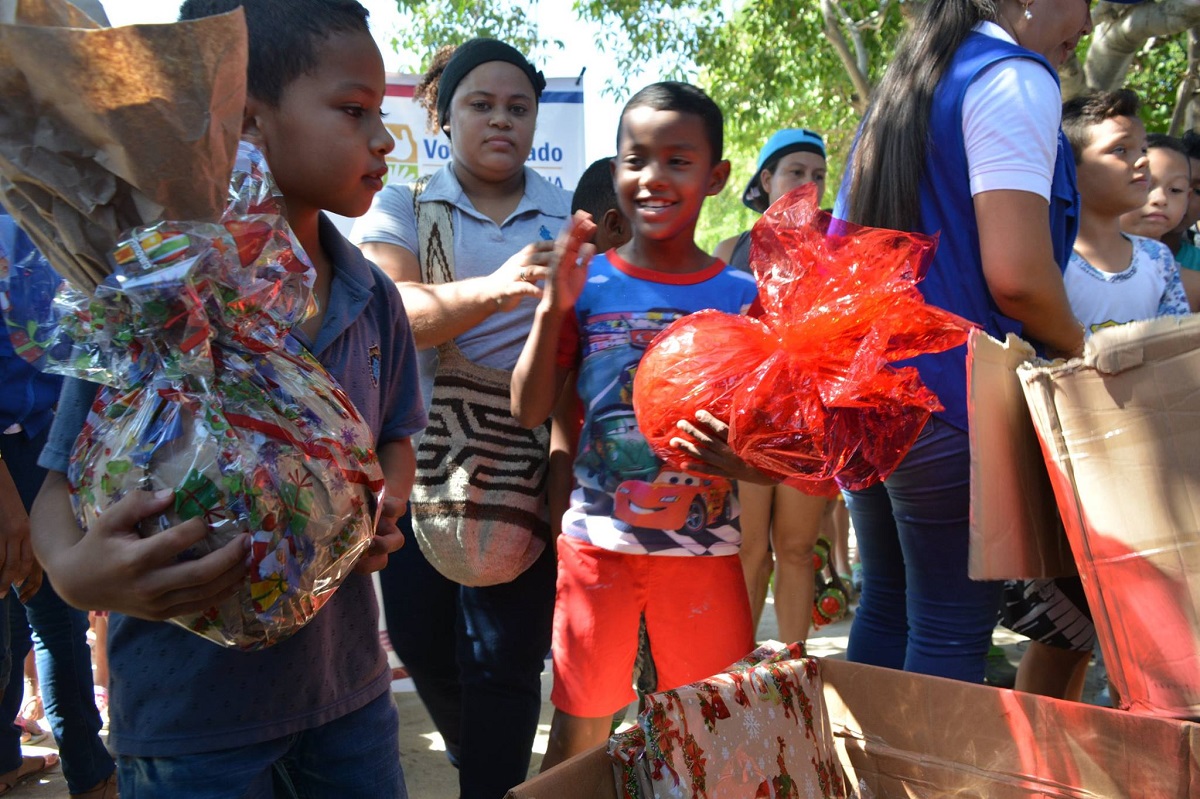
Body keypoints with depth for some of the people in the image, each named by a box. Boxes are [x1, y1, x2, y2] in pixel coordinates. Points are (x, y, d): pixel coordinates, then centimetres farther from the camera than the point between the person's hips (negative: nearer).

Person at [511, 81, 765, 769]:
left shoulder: (742, 296, -1)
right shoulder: (587, 284, 0)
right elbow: (531, 412, -2)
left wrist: (742, 456, -20)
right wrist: (554, 306, -13)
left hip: (705, 549, 0)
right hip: (598, 541, 0)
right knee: (580, 727, 13)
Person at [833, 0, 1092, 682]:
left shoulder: (901, 91, 20)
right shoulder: (1016, 78, -8)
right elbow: (1016, 274, -20)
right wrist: (1077, 346, -1)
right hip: (946, 399, -9)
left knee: (885, 603, 17)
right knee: (953, 628, 1)